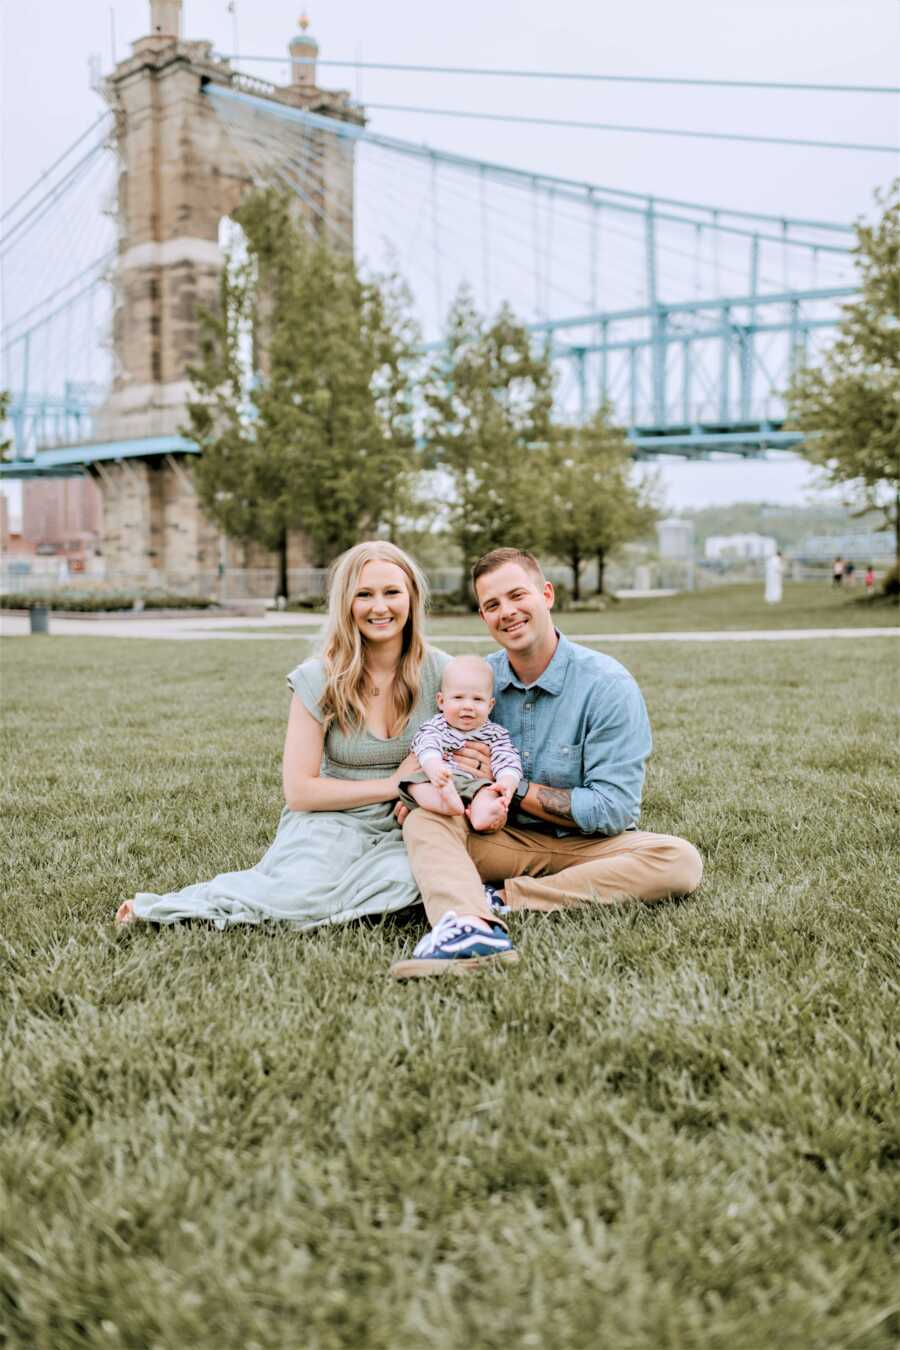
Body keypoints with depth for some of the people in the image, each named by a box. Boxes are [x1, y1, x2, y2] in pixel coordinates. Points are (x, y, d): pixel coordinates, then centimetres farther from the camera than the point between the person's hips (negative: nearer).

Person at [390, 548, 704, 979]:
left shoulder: (607, 685, -12)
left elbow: (613, 810, -15)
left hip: (585, 844, -2)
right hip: (503, 840, 3)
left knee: (680, 861, -30)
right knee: (424, 818, -24)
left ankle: (503, 898, -32)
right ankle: (471, 925, -55)